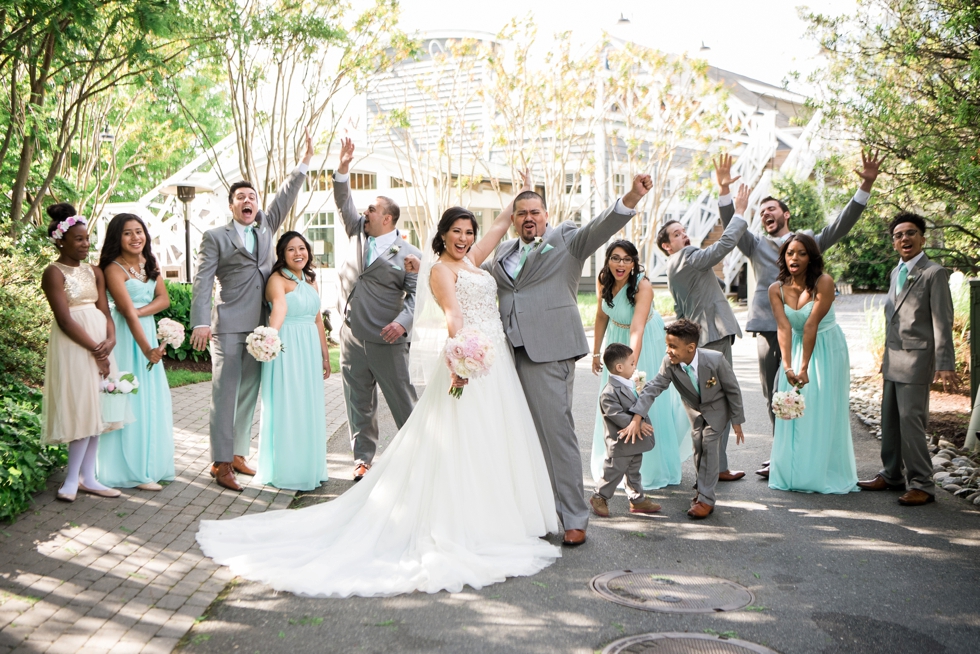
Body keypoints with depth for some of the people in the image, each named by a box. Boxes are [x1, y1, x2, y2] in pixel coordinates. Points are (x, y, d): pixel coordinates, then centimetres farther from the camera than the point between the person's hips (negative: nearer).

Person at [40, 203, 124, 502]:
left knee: (95, 408, 7)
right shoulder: (54, 272, -8)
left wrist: (110, 339, -12)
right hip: (73, 345, -7)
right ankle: (73, 478, 4)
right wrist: (95, 350, -14)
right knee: (81, 408, -6)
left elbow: (104, 310, 7)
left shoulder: (94, 272, 13)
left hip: (99, 343, 7)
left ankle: (86, 477, 13)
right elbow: (64, 320, -14)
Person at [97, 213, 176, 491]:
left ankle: (152, 464, 19)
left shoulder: (150, 263, 8)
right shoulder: (114, 269, -14)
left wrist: (139, 311, -16)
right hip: (127, 337, -7)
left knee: (153, 399, 9)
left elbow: (164, 298, 2)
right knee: (132, 400, -4)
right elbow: (128, 313, -21)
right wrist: (147, 349, -28)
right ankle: (134, 470, 3)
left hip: (149, 331, 7)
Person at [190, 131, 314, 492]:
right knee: (225, 394, -5)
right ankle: (221, 463, -2)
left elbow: (284, 198, 11)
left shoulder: (265, 229, 17)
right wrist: (201, 322, -15)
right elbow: (202, 280, -4)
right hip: (229, 326, -5)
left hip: (260, 326, 5)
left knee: (249, 394, 10)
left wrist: (305, 161, 3)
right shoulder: (215, 237, 3)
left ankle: (238, 453, 19)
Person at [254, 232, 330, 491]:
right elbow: (280, 306, -31)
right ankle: (285, 470, 8)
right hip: (286, 348, -7)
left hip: (310, 349, 7)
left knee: (310, 408, 12)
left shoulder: (311, 281, 13)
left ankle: (308, 467, 23)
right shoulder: (278, 279, -10)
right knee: (285, 408, -1)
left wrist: (325, 354, 18)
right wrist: (272, 334, -47)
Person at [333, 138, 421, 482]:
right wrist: (343, 169, -3)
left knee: (403, 401, 1)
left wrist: (403, 322, -27)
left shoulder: (408, 254, -5)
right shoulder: (359, 234, 12)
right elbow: (344, 202, 10)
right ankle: (363, 459, 20)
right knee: (359, 405, 11)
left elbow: (417, 294, -12)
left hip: (386, 340, -5)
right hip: (351, 337, 5)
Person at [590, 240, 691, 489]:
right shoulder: (602, 280, -14)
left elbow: (637, 330, -42)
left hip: (645, 343, -5)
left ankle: (655, 469, 16)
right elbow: (601, 316, 0)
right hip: (616, 339, 5)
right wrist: (596, 352, 6)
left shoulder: (643, 286, -31)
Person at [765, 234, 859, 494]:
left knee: (824, 412, -1)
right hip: (795, 347, 4)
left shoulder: (823, 283, -20)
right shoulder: (776, 289, -7)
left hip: (827, 349, -4)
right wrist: (787, 366, -29)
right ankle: (795, 473, 14)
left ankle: (825, 474, 10)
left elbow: (811, 325, -26)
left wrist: (805, 367, -29)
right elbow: (784, 328, -17)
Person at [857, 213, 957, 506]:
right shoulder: (896, 272, 16)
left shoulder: (934, 273, -8)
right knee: (890, 421, 13)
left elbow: (942, 322, -13)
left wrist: (944, 365, -17)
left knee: (911, 421, -8)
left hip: (916, 360, -8)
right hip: (893, 360, 8)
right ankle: (892, 476, 25)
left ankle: (921, 485, 1)